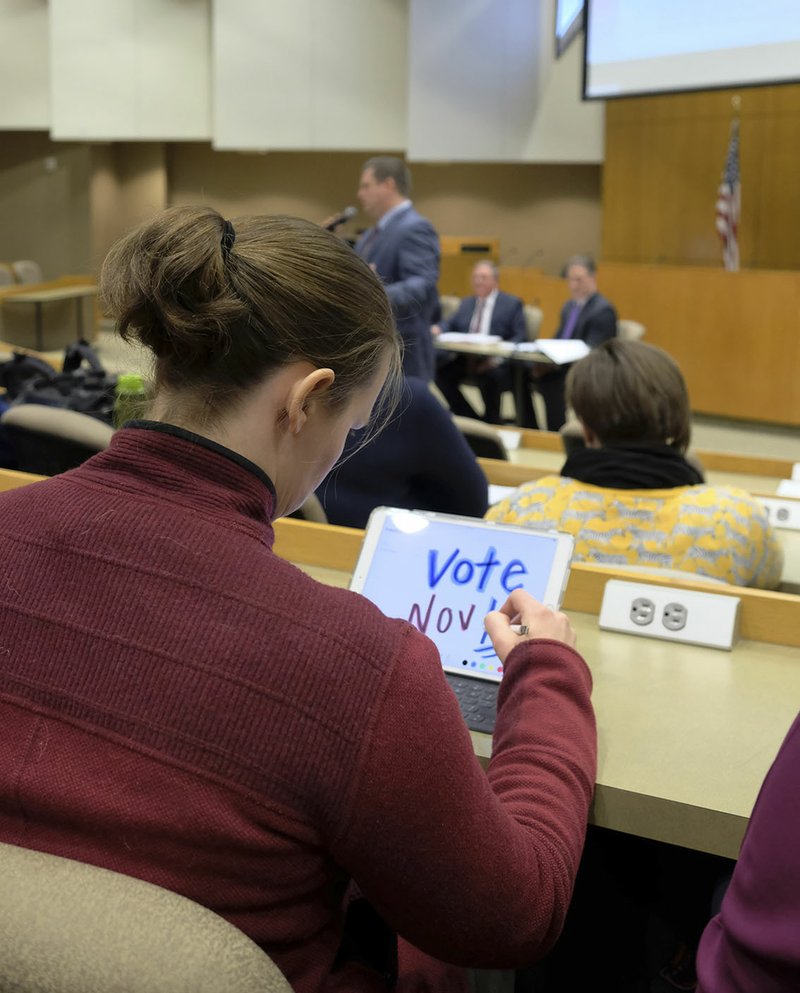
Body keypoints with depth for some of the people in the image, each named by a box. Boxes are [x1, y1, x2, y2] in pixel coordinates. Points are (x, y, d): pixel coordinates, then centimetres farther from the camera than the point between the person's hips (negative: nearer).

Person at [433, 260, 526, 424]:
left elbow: (520, 336, 0)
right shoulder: (466, 303, 26)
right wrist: (438, 329, -9)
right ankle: (470, 419, -7)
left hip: (493, 361, -5)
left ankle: (491, 425, -13)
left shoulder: (512, 303, 9)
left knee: (491, 376, -37)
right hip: (464, 358, 5)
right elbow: (451, 324, 17)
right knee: (440, 370, -22)